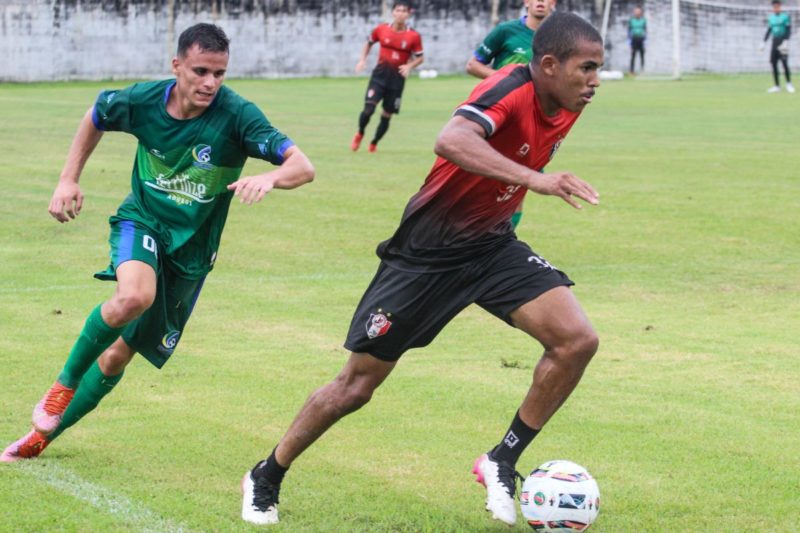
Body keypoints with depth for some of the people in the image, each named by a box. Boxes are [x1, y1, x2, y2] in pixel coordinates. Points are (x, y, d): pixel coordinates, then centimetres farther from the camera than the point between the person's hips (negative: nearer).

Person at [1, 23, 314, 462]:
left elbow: (303, 167, -30)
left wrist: (269, 178, -51)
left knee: (120, 354, 7)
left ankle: (44, 434, 27)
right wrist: (68, 180, 5)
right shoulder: (143, 100, -13)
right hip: (142, 222, 0)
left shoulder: (236, 116, -22)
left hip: (191, 249, 0)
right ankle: (64, 384, -11)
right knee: (134, 297, -35)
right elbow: (95, 117, 11)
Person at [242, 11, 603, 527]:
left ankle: (502, 463, 2)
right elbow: (451, 141, -49)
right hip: (427, 252, -7)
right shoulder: (512, 89, -27)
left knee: (577, 340, -15)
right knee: (357, 385, 3)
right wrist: (535, 179, -55)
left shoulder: (565, 109, -3)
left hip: (492, 245, 7)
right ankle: (266, 479, 26)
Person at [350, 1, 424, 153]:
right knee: (368, 109, -14)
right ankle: (360, 134, 14)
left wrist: (409, 66, -17)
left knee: (387, 115, 7)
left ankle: (373, 143, 27)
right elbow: (369, 42, 15)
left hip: (398, 77, 0)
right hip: (380, 73, 0)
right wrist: (362, 60, 3)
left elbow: (419, 58, 2)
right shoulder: (381, 29, -3)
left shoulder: (414, 36, -6)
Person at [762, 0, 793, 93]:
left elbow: (789, 30, -8)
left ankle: (789, 84, -1)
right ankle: (777, 86, 4)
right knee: (773, 63, -1)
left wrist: (786, 41, -19)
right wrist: (763, 42, 12)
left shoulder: (786, 16, -3)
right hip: (774, 43, 6)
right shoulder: (771, 18, 13)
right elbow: (769, 31, 20)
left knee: (784, 63, -14)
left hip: (783, 42, -6)